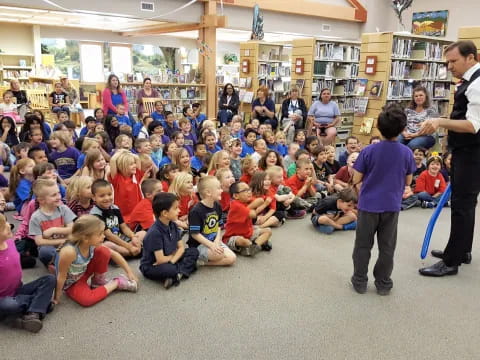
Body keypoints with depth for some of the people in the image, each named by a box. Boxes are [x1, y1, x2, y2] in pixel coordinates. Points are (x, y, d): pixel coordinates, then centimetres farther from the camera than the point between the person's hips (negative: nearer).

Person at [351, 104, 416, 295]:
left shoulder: (369, 151, -12)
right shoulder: (407, 153, -7)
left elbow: (356, 179, -7)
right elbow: (408, 181, 4)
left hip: (368, 204, -1)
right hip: (391, 206, 2)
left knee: (363, 245, 12)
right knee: (387, 247, 14)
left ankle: (360, 281, 20)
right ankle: (383, 283, 23)